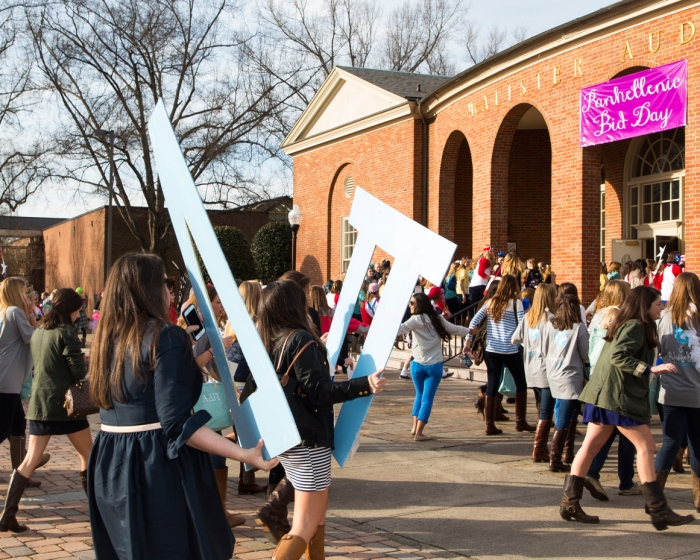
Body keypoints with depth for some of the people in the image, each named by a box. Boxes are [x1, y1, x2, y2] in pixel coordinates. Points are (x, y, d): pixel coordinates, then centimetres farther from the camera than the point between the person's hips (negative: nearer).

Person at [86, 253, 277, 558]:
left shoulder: (108, 337, 8)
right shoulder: (165, 337, -15)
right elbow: (176, 424, -22)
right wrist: (243, 454, -24)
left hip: (111, 466, 8)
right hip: (159, 468, -8)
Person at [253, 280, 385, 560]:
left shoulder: (265, 342, 6)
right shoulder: (300, 339, -16)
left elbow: (253, 389, 16)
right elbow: (317, 391, -21)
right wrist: (364, 385, -26)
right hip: (308, 442, -8)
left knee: (317, 515, 23)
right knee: (305, 528, -4)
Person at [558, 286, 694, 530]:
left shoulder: (629, 325, 18)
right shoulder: (635, 326, -12)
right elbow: (618, 356, -24)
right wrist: (651, 369, -25)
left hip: (604, 395, 10)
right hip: (619, 396, -10)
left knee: (591, 446, 8)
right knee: (646, 446, -6)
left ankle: (570, 503, 10)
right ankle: (659, 511, -4)